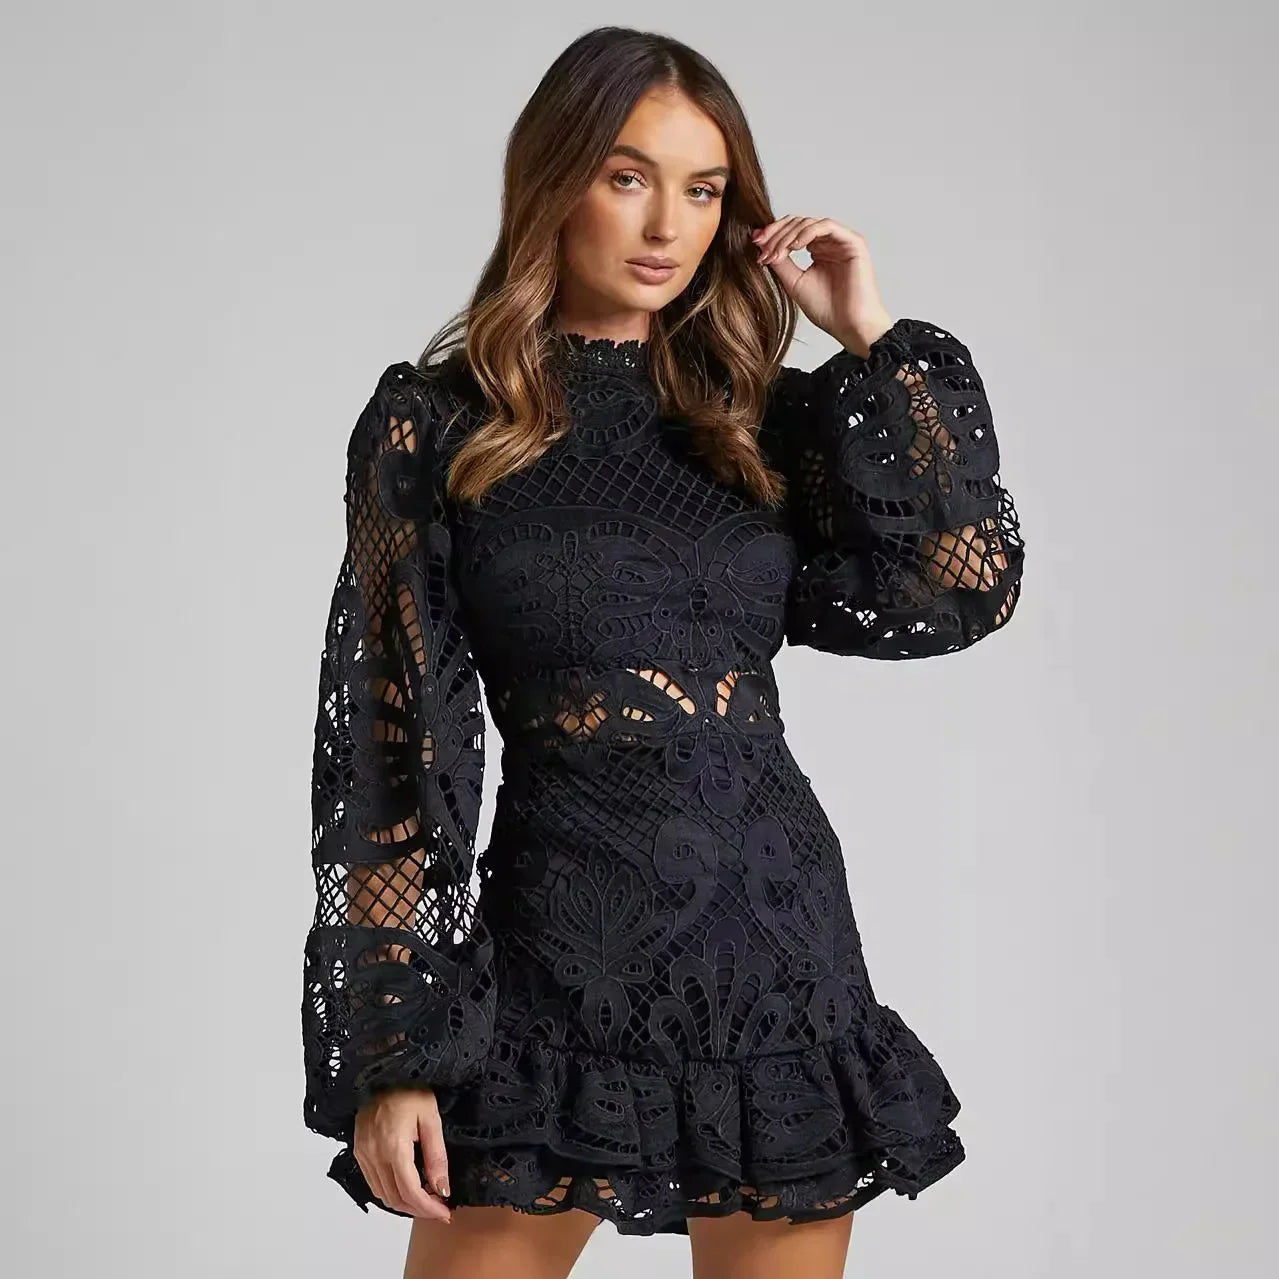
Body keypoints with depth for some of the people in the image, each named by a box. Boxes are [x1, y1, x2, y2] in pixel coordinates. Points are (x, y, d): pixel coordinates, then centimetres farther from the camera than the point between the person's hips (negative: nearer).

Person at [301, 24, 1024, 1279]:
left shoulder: (756, 415, 8)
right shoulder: (435, 423, -1)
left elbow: (963, 591, -2)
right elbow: (392, 742, -3)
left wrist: (874, 347, -1)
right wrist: (392, 1052, -8)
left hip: (782, 932, 3)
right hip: (558, 950, -3)